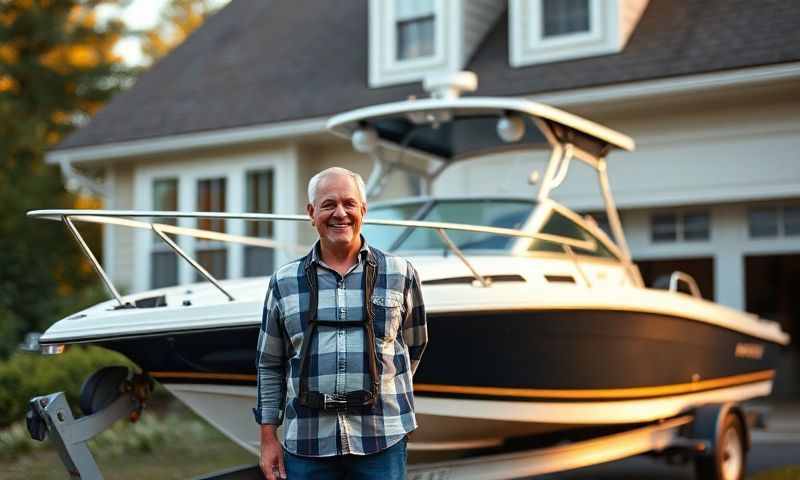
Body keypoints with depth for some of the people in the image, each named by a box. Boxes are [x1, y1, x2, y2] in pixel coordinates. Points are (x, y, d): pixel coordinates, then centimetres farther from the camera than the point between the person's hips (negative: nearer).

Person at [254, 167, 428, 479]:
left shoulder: (400, 274, 3)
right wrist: (268, 438, 7)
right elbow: (270, 365, 10)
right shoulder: (284, 282, 6)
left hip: (382, 440, -1)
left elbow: (413, 345, 16)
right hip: (306, 442, 1)